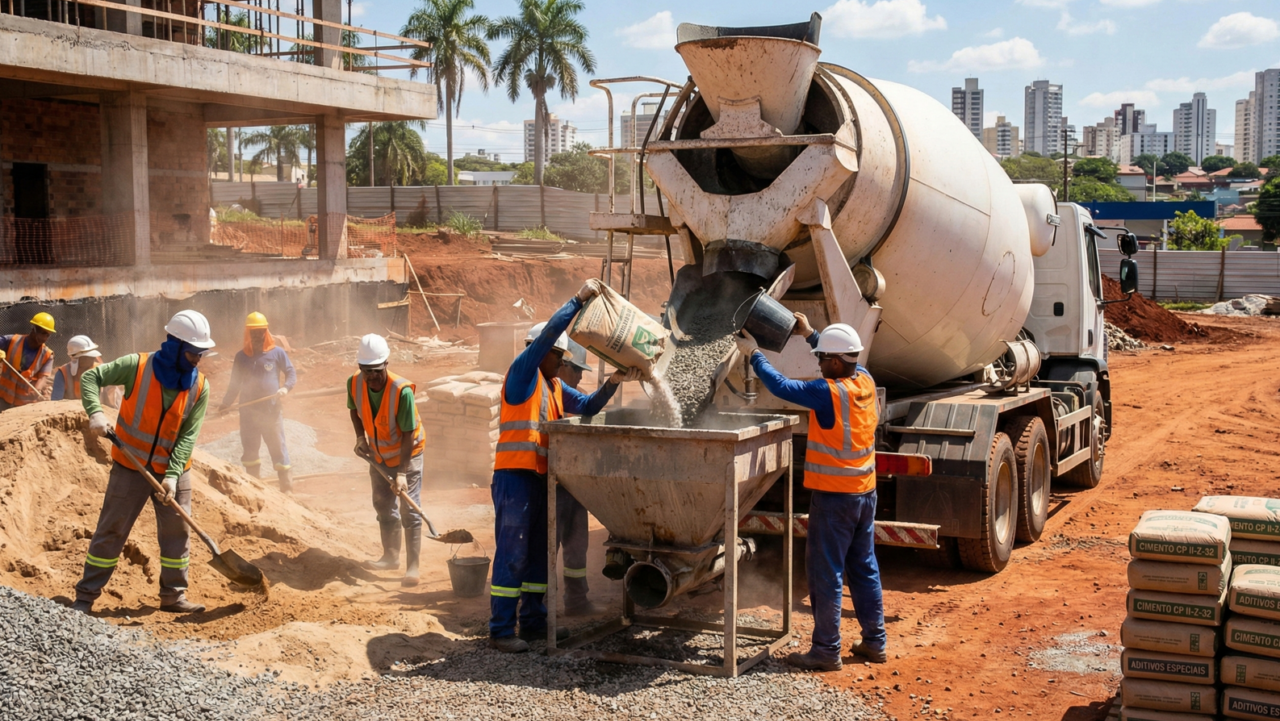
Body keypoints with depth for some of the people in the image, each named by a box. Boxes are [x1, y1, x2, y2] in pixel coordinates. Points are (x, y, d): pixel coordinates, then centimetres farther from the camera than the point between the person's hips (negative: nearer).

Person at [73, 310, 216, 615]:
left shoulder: (200, 386, -8)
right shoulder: (137, 366, -15)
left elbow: (189, 434, -11)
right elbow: (90, 377, -12)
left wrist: (173, 475, -21)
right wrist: (96, 412, -30)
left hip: (173, 471, 3)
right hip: (130, 467, -3)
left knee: (178, 532, 7)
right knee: (111, 531, 2)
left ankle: (173, 596, 20)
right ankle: (85, 597, 11)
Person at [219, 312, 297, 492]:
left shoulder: (277, 353, 0)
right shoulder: (241, 356, 9)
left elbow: (291, 373, 3)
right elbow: (235, 384, 18)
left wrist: (286, 387, -16)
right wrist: (226, 403, 13)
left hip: (271, 411, -3)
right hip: (248, 412, 3)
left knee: (278, 449, -2)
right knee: (250, 450, 10)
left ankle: (287, 488, 3)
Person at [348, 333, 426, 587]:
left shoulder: (402, 391, -33)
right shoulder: (355, 383, -17)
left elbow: (408, 435, -28)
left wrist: (401, 472, -31)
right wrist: (360, 437, -6)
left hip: (407, 453, -6)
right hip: (378, 454, 6)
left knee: (409, 509, -10)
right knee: (383, 505, 16)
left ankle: (412, 567, -9)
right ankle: (391, 556, 32)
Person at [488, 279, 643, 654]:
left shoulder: (554, 387, 18)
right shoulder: (522, 372, -5)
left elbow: (587, 406, 17)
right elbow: (547, 334, -16)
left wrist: (613, 382, 2)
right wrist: (579, 299, -15)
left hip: (540, 478, 9)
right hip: (515, 475, -9)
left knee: (538, 552, 14)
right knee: (512, 554, -8)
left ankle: (533, 620, 23)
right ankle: (501, 629, -5)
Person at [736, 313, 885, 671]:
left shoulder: (829, 392, -20)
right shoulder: (866, 382, 2)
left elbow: (782, 386, -15)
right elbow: (847, 360, 23)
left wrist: (753, 354, -2)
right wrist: (810, 333, 27)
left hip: (834, 496, -8)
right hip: (865, 493, 8)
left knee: (826, 574, -1)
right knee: (864, 568, 16)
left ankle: (826, 651, 4)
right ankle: (874, 642, 22)